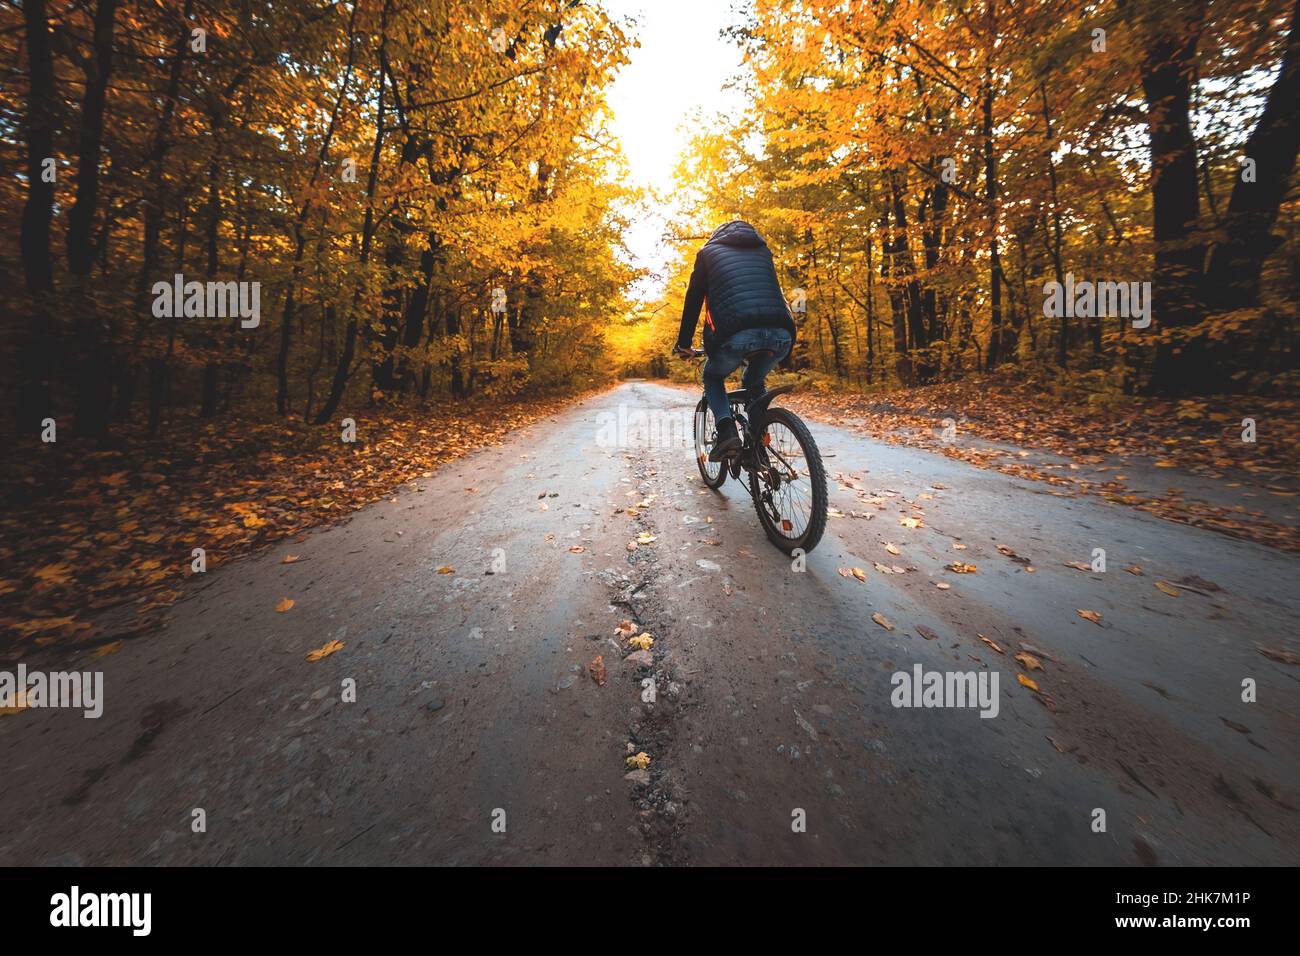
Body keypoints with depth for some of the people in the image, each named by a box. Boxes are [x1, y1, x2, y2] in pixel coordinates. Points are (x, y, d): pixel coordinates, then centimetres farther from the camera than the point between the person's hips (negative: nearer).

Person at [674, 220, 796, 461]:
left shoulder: (709, 251, 22)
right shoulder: (763, 250, 32)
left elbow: (693, 299, 19)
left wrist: (684, 344, 26)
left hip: (737, 334, -4)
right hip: (781, 334, 4)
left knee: (712, 377, 25)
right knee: (754, 383, 32)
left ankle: (727, 431, 1)